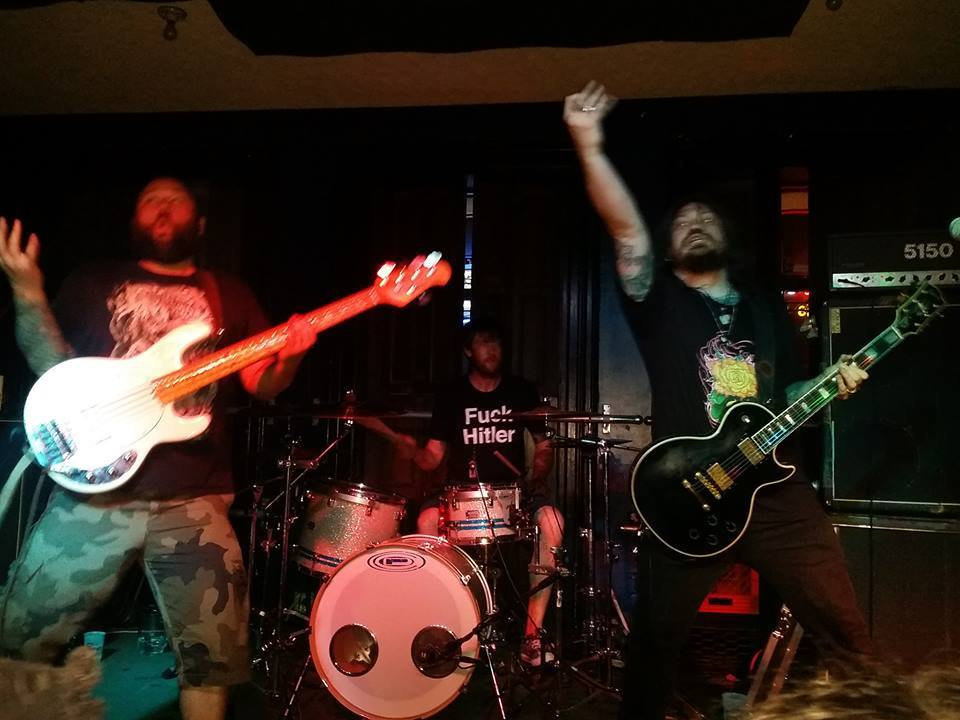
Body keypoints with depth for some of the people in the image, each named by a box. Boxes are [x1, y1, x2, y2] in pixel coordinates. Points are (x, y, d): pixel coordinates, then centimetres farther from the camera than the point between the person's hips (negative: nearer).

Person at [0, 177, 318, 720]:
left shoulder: (229, 295, 13)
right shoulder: (95, 283, 12)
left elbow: (262, 385, 8)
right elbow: (54, 366, 7)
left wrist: (288, 354, -14)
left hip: (194, 500, 0)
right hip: (93, 490, 0)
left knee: (215, 651, 2)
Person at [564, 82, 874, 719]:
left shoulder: (766, 307, 15)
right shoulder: (659, 300, 2)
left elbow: (785, 393, 20)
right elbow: (624, 224, -14)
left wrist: (832, 384, 0)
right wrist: (590, 144, -26)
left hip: (776, 489, 3)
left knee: (844, 625, 9)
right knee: (658, 633, 3)